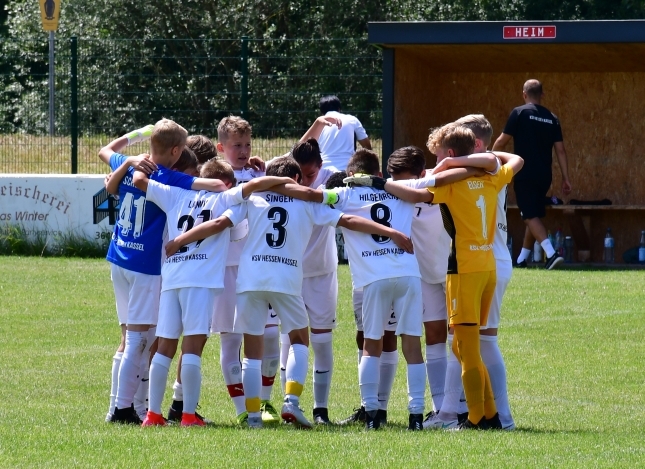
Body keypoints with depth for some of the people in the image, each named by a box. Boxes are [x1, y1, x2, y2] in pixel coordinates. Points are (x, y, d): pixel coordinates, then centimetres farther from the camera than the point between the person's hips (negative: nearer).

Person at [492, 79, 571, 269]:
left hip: (525, 175, -5)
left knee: (531, 216, -8)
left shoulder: (519, 113, -5)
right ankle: (522, 259, 22)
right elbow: (560, 150, 5)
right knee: (533, 215, 16)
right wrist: (566, 179, 9)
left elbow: (502, 141, -3)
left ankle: (551, 253, -26)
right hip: (543, 175, 5)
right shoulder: (551, 118, 8)